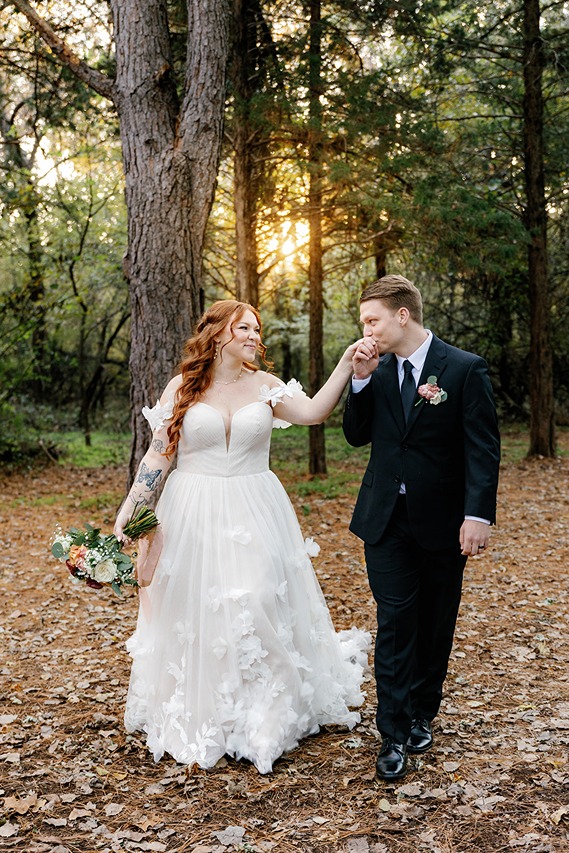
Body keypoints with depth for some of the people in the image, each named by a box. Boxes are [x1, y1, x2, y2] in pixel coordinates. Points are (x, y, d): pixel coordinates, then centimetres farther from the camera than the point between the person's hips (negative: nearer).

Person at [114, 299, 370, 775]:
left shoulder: (264, 386, 2)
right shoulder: (182, 388, 0)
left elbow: (314, 412, -15)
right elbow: (158, 455, 1)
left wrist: (347, 365, -24)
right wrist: (128, 510, -3)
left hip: (254, 516, 1)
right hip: (194, 516, 0)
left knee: (259, 608, 0)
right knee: (195, 615, 7)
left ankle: (265, 719, 20)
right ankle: (197, 727, 25)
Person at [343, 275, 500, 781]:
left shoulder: (465, 370, -9)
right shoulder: (377, 371, 5)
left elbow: (482, 448, -11)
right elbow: (357, 436, 7)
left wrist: (478, 514, -21)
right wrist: (361, 380, -7)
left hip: (442, 521, -2)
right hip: (386, 518, 2)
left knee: (435, 624, 12)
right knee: (395, 622, -1)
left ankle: (422, 716, 31)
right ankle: (394, 735, 5)